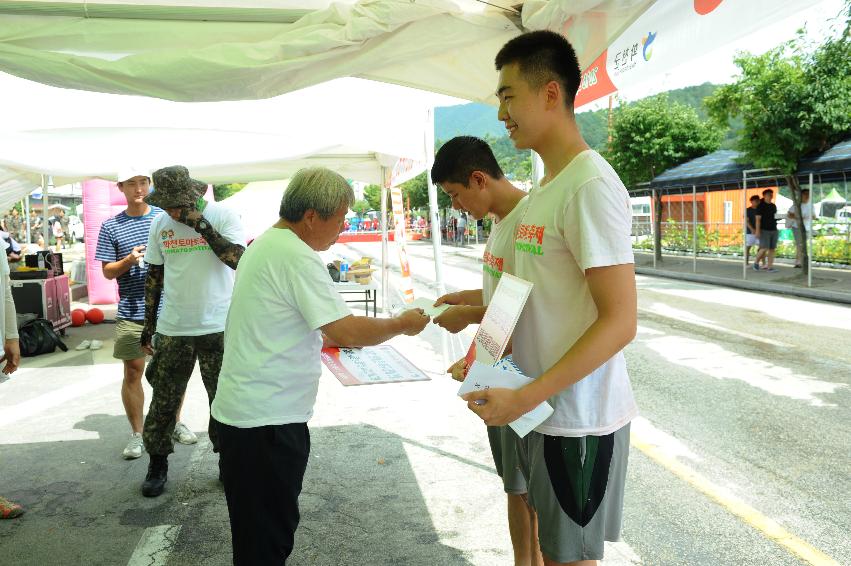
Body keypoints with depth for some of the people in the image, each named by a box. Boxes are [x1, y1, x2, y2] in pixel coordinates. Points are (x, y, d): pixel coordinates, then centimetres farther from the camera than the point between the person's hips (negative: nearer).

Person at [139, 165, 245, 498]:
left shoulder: (222, 216, -7)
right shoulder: (160, 224, 5)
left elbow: (239, 260, -21)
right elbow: (154, 277, 12)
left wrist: (201, 224, -23)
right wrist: (148, 326, 12)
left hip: (217, 329, -3)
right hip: (171, 330, 3)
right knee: (163, 402, 9)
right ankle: (157, 466, 27)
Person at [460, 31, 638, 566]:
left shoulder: (591, 185, -18)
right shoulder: (545, 188, 10)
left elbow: (620, 321, -22)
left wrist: (526, 396, -23)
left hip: (579, 418, -8)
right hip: (543, 408, 8)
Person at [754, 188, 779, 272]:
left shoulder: (773, 206, 12)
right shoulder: (761, 206, -6)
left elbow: (774, 217, 19)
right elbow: (758, 219, -12)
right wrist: (757, 231, -20)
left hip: (773, 230, 6)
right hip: (764, 231, -6)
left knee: (772, 249, 0)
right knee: (764, 249, -13)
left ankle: (770, 267, 1)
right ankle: (756, 262, 11)